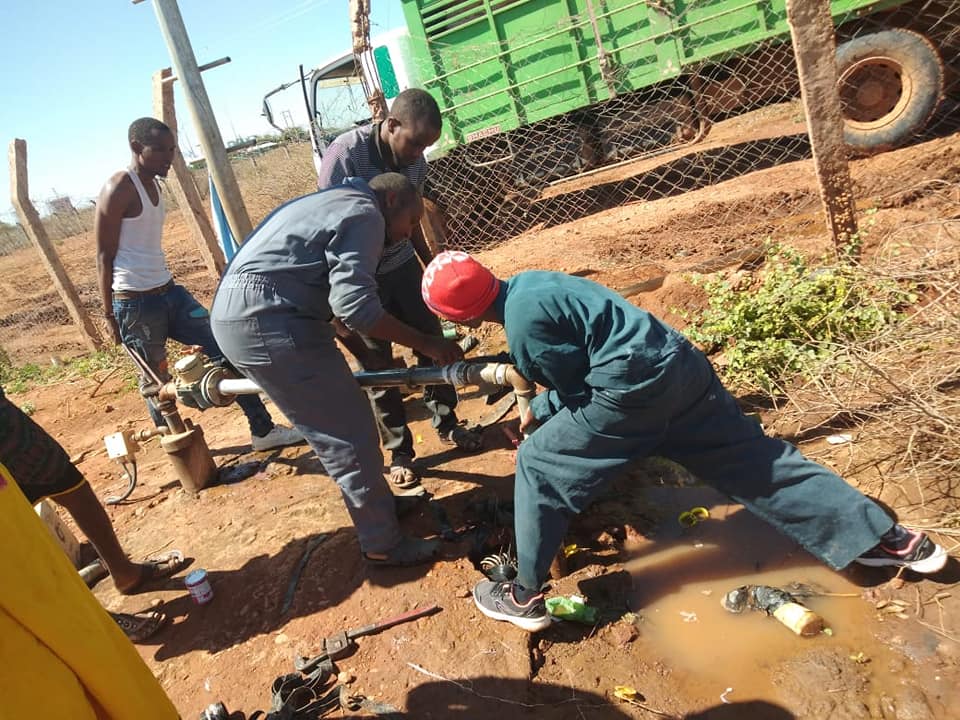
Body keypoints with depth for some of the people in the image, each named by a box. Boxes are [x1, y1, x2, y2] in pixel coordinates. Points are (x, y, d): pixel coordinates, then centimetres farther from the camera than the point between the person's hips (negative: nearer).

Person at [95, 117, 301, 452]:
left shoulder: (154, 185, 12)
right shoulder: (119, 188, -13)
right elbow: (105, 256, -12)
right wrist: (110, 314, -11)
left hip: (169, 291, 8)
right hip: (135, 303, -8)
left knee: (223, 347, 3)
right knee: (156, 382, 4)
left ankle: (263, 430, 9)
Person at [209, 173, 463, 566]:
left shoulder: (335, 202, 25)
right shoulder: (365, 214, -7)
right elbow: (355, 305, -20)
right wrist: (426, 343, -11)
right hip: (267, 320, -10)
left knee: (340, 424, 20)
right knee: (349, 436, 0)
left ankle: (379, 504, 36)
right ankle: (383, 543, 15)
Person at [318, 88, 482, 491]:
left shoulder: (415, 162, -7)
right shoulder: (345, 154, -23)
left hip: (402, 265, 5)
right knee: (377, 365, 4)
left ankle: (447, 423, 30)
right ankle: (399, 451, 20)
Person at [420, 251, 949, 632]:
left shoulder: (523, 324, -13)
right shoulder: (528, 282, 16)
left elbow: (576, 384, -6)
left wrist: (540, 413, 11)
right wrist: (541, 407, 24)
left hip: (633, 388, -9)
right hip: (680, 364, 10)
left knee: (539, 466, 4)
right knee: (756, 461, 17)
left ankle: (525, 597, 15)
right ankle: (890, 540, 26)